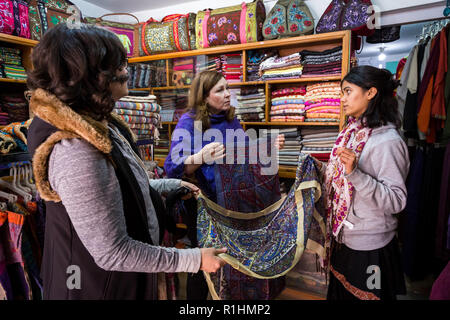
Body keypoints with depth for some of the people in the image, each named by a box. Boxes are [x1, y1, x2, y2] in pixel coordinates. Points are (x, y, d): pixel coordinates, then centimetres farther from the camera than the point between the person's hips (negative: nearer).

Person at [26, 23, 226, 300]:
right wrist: (194, 260, -22)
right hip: (103, 285, -8)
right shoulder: (76, 154, -33)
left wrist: (174, 185, 12)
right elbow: (113, 253, -29)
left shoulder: (96, 125, -3)